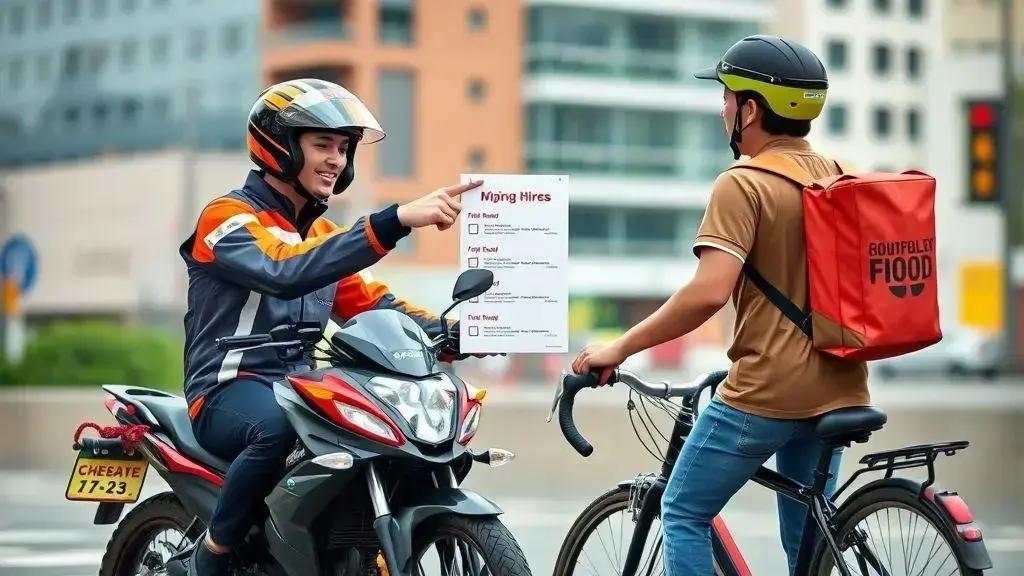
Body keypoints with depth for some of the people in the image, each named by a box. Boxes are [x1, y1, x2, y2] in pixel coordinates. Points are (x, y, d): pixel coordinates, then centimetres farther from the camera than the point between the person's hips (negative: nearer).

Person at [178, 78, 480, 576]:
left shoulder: (324, 234, 20)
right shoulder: (228, 217, -8)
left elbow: (374, 303, 12)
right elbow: (287, 272, -28)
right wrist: (396, 221, -37)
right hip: (229, 392, -8)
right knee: (279, 426, -41)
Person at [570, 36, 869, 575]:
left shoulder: (743, 186, -14)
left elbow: (708, 292, -24)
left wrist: (619, 348, -17)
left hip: (765, 390, -7)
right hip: (835, 389, 7)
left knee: (683, 514, 7)